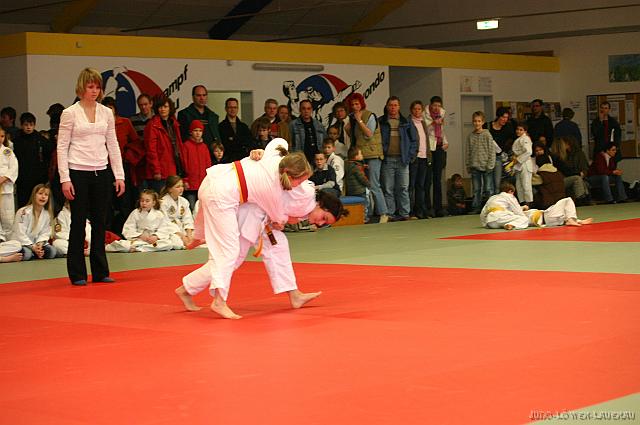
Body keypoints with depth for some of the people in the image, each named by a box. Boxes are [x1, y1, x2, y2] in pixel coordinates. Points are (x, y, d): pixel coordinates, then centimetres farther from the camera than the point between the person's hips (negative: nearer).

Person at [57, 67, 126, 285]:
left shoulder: (106, 113, 9)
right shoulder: (70, 113, -3)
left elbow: (113, 145, 11)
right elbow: (62, 147, -4)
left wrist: (119, 175, 6)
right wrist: (65, 179, -10)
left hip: (101, 173, 4)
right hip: (78, 173, -4)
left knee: (100, 222, 7)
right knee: (78, 223, 0)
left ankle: (100, 271, 15)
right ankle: (77, 274, 8)